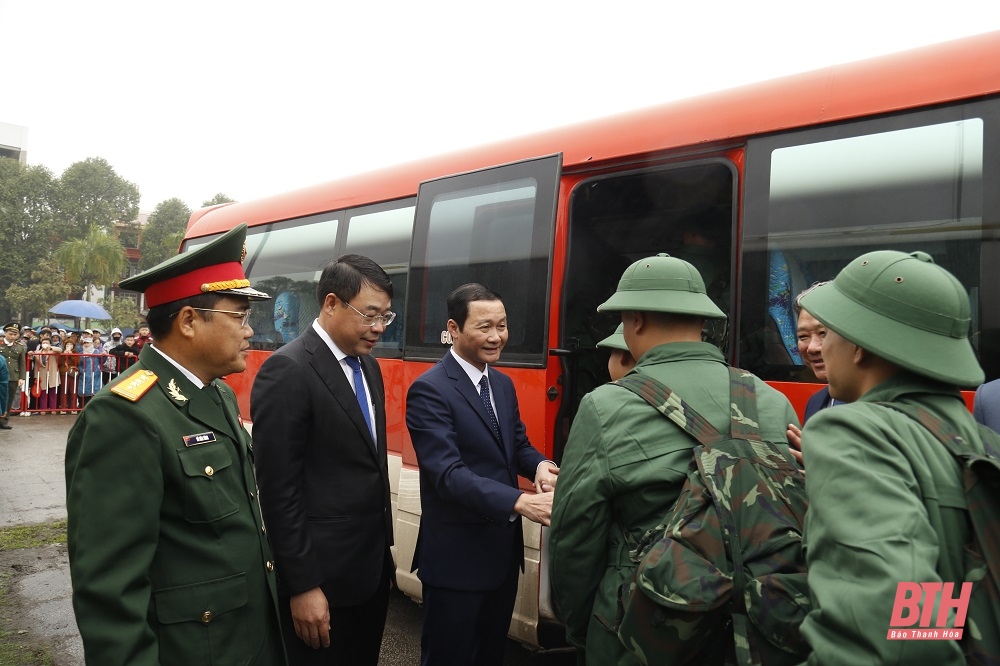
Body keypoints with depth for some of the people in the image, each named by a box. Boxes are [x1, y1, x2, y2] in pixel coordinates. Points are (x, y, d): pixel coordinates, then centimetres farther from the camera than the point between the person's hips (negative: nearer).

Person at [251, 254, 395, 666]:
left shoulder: (368, 368, 8)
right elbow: (278, 489, -19)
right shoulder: (287, 372, -18)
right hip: (322, 574, -8)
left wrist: (383, 545, 17)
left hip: (372, 566, 8)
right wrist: (303, 585, -18)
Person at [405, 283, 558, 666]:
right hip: (456, 556, -8)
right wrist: (519, 502, -36)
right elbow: (448, 474, -26)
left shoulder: (503, 384, 9)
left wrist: (539, 466, -11)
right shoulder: (430, 390, -18)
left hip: (504, 549, 8)